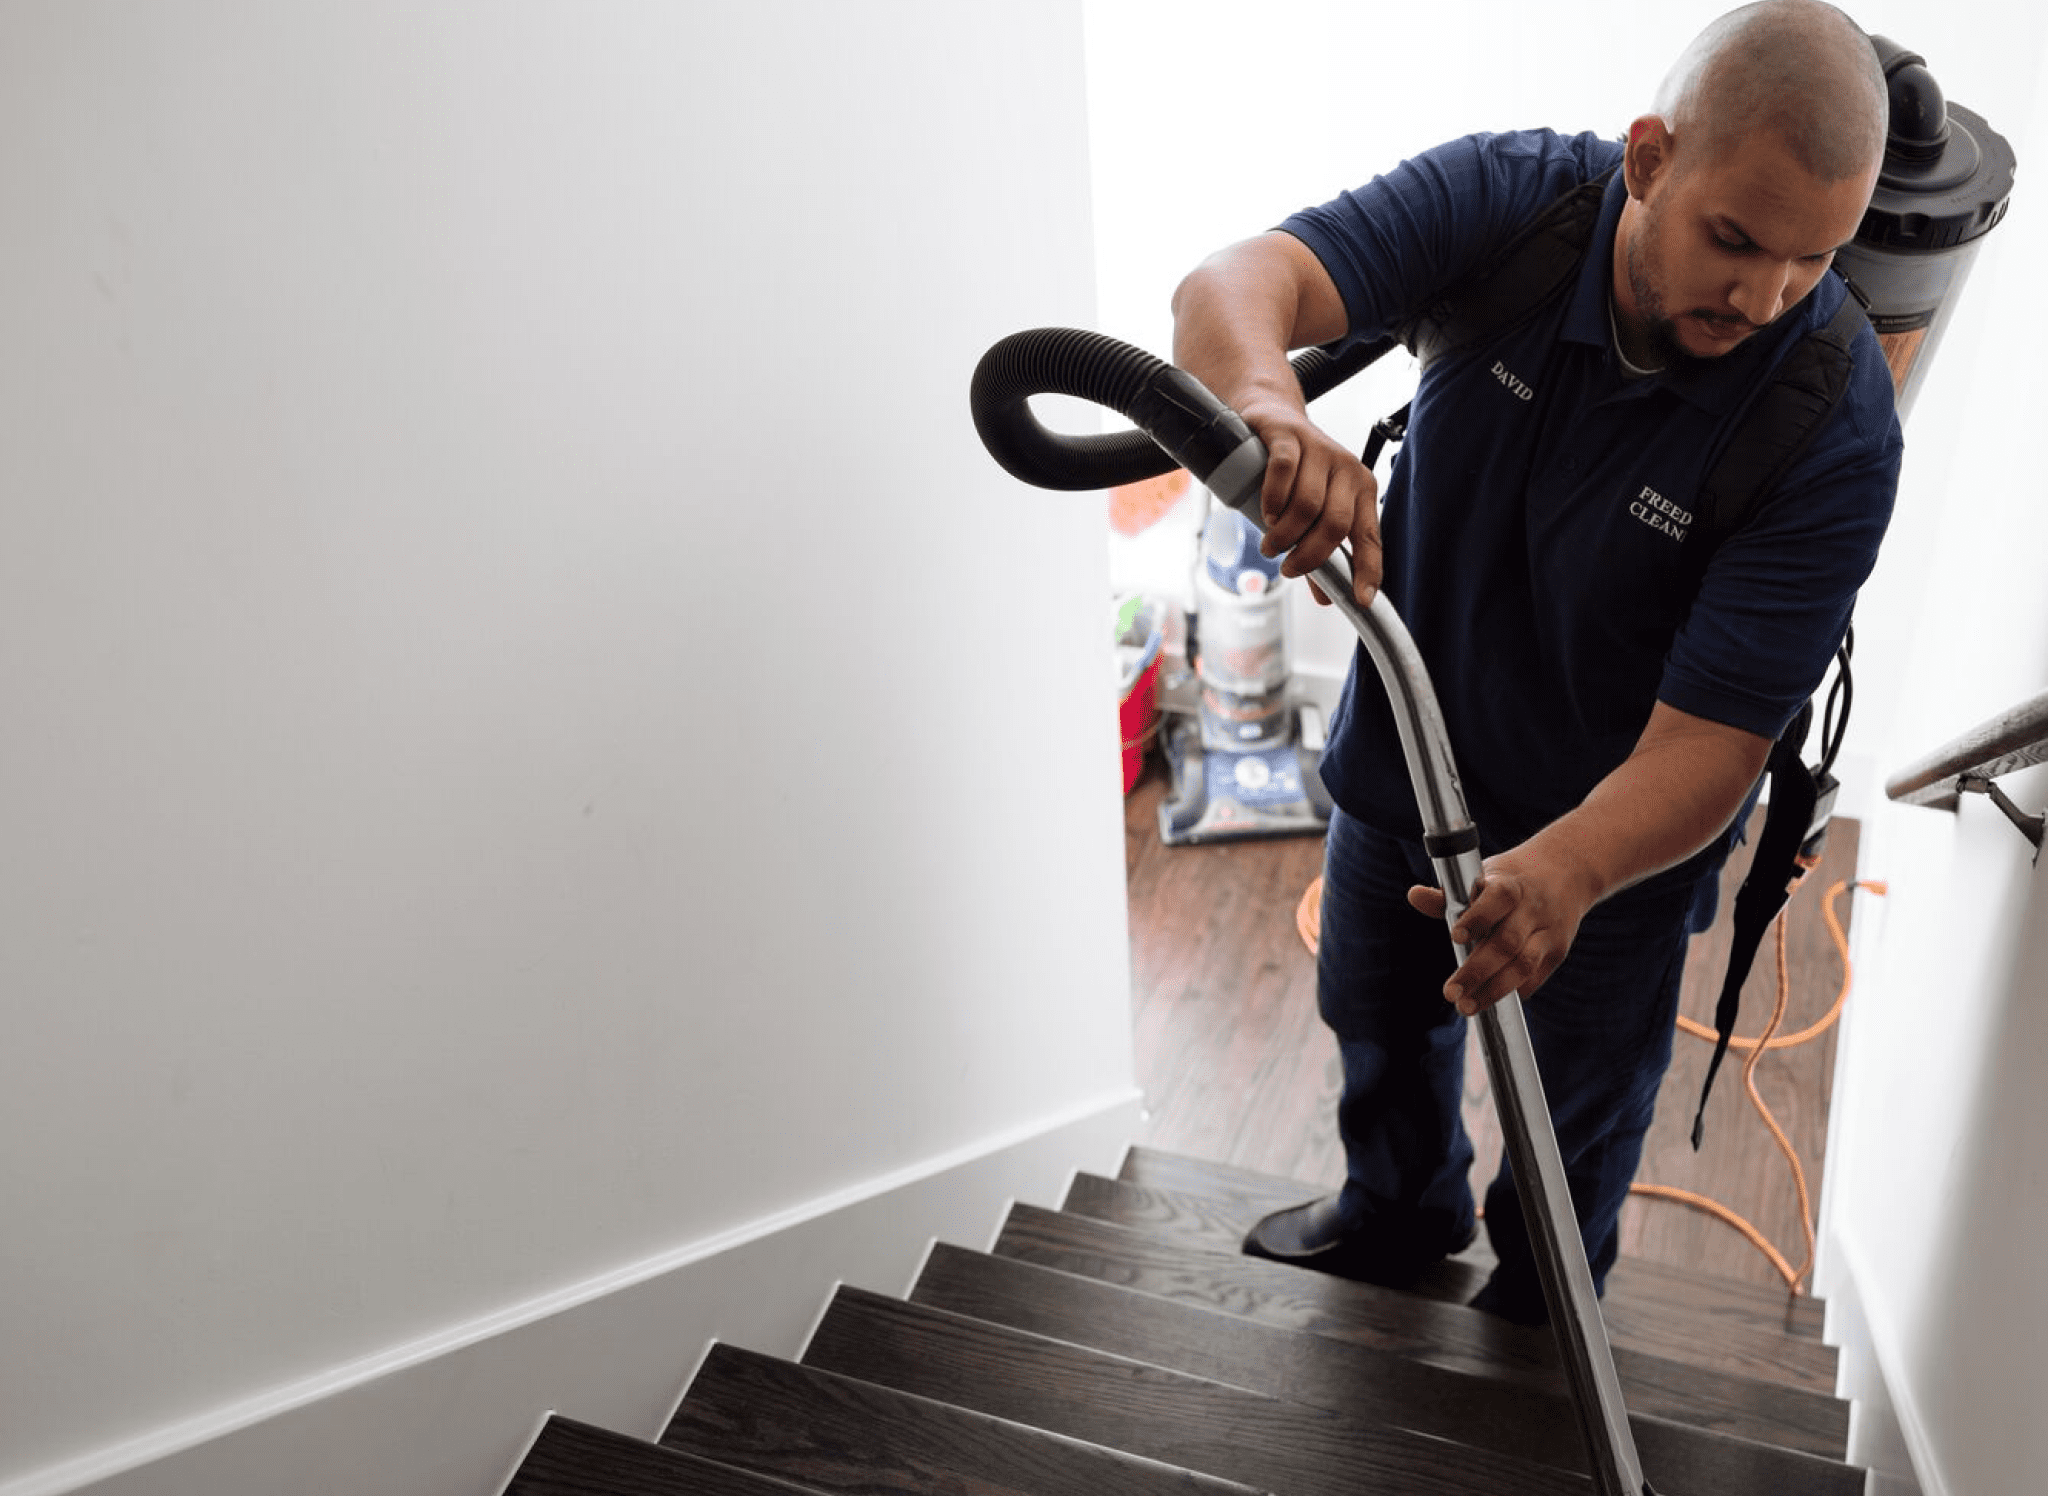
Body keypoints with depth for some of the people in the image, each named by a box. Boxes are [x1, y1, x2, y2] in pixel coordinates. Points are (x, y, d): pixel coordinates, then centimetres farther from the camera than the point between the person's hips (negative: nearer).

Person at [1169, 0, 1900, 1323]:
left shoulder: (1836, 433, -30)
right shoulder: (1506, 199, -24)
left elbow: (1709, 745, -33)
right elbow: (1237, 282, -37)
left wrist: (1565, 871, -54)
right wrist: (1270, 403, -61)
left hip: (1617, 823, -2)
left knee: (1581, 1117, 22)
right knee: (1378, 1016, 28)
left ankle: (1537, 1323, 57)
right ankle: (1400, 1219, 62)